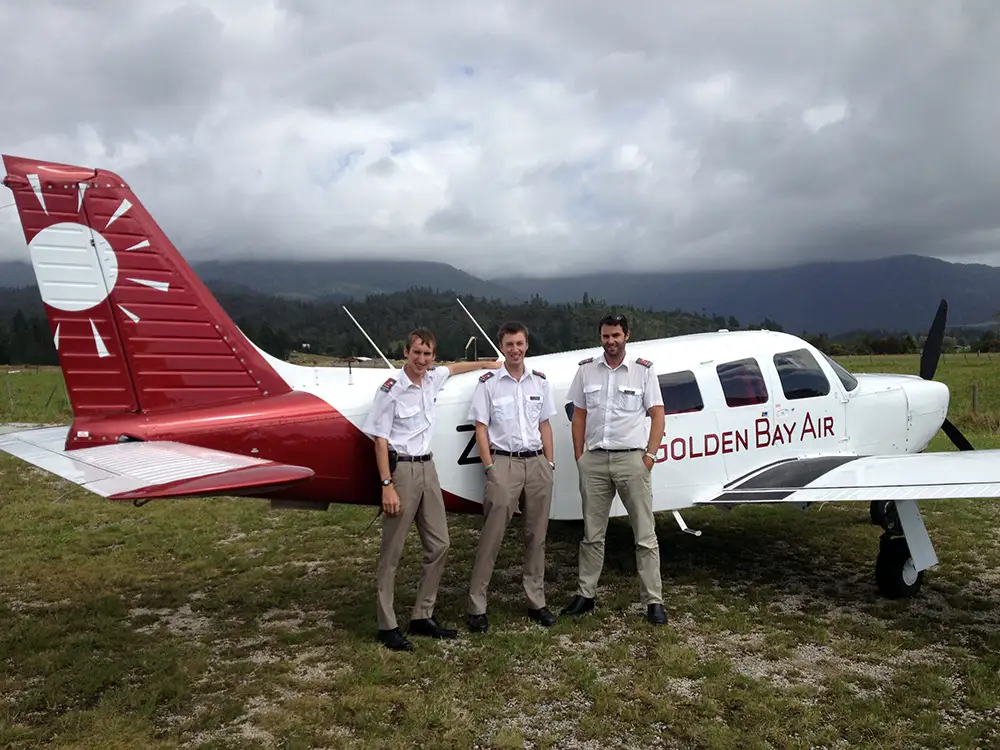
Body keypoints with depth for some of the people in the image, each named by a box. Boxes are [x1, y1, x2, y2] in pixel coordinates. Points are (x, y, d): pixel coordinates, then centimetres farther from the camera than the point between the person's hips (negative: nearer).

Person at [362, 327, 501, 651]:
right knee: (392, 552, -1)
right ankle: (387, 625, 9)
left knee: (439, 545, 9)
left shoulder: (431, 379, 7)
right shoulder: (391, 391, -13)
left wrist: (487, 364, 42)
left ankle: (422, 617, 20)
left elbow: (453, 368, 31)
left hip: (428, 468, 8)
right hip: (402, 469, -8)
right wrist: (387, 486, -18)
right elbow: (380, 441, -12)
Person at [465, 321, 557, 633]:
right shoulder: (488, 383, -1)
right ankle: (477, 605, 3)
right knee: (491, 537, -5)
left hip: (537, 462, 4)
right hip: (504, 462, -4)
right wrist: (490, 468, -8)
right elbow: (481, 428, -2)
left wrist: (549, 464, 8)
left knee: (537, 535, 9)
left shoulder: (540, 381, 10)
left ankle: (536, 601, 20)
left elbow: (544, 425, 13)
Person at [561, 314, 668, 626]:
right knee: (592, 534, 11)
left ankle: (653, 601, 9)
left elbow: (657, 415, 0)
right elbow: (579, 415, 10)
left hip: (631, 459, -2)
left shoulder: (644, 369, 1)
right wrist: (580, 457, 4)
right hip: (594, 460, 2)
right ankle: (586, 594, 22)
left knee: (645, 535, 1)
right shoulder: (586, 369, 8)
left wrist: (650, 455, -8)